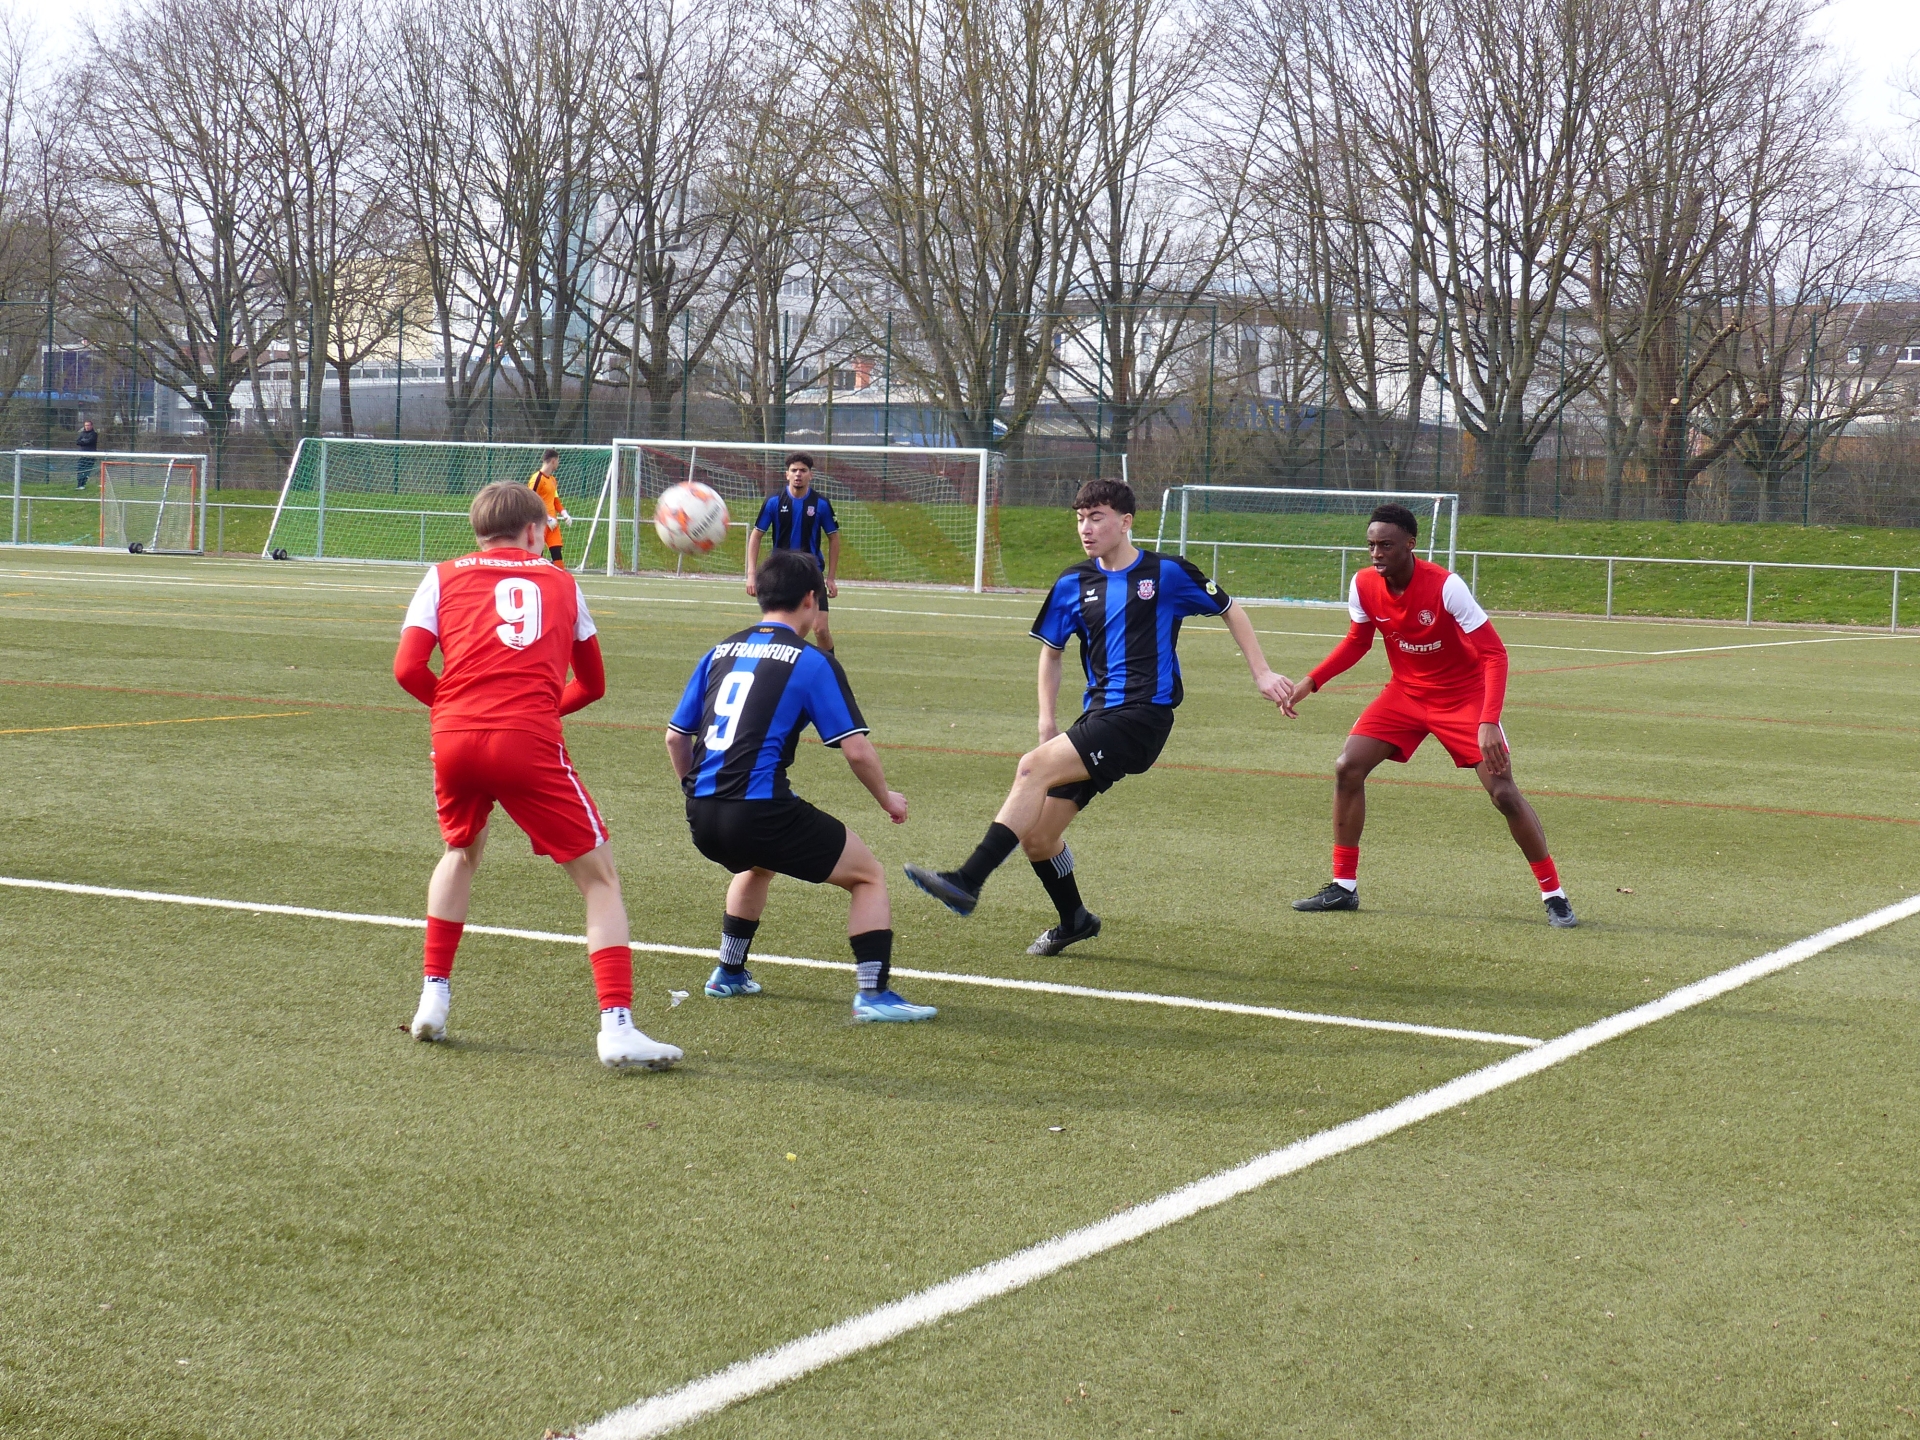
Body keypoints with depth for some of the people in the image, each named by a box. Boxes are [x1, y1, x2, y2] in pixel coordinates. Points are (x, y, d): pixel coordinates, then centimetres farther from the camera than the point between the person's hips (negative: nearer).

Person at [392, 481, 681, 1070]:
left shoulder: (444, 578, 19)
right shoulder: (559, 582, 21)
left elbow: (408, 669, 5)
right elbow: (591, 684, 26)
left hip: (454, 737, 3)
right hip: (530, 743, -2)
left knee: (462, 851, 32)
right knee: (599, 877, 5)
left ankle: (433, 998, 29)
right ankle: (617, 1027, -9)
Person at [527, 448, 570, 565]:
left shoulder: (553, 480, 15)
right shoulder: (536, 478, -13)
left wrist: (564, 513, 6)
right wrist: (547, 518, -18)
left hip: (552, 522, 8)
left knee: (556, 552, 4)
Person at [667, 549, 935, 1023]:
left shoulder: (722, 651, 14)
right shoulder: (812, 662, -2)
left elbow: (676, 737, 19)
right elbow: (856, 750, -6)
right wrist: (887, 798, 12)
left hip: (702, 819, 7)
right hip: (762, 814, -7)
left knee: (757, 865, 39)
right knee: (869, 876, 10)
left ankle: (728, 974, 45)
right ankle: (873, 993, -1)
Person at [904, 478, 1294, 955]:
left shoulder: (1167, 574, -1)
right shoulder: (1073, 584, 10)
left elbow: (1230, 610, 13)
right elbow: (1051, 649, 24)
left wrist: (1261, 673, 10)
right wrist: (1046, 720, 15)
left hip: (1143, 715, -6)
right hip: (1099, 715, 6)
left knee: (1035, 767, -26)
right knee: (1035, 837, 3)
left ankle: (968, 881, -29)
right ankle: (1074, 920, 30)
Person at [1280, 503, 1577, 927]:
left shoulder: (1445, 586, -28)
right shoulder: (1364, 586, -12)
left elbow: (1494, 654, -27)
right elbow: (1357, 642, 9)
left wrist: (1488, 723, -38)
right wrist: (1311, 681, -4)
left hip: (1463, 696, -5)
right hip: (1406, 691, 5)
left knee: (1503, 792, -13)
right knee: (1347, 768, -8)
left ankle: (1554, 895, 1)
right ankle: (1343, 887, 5)